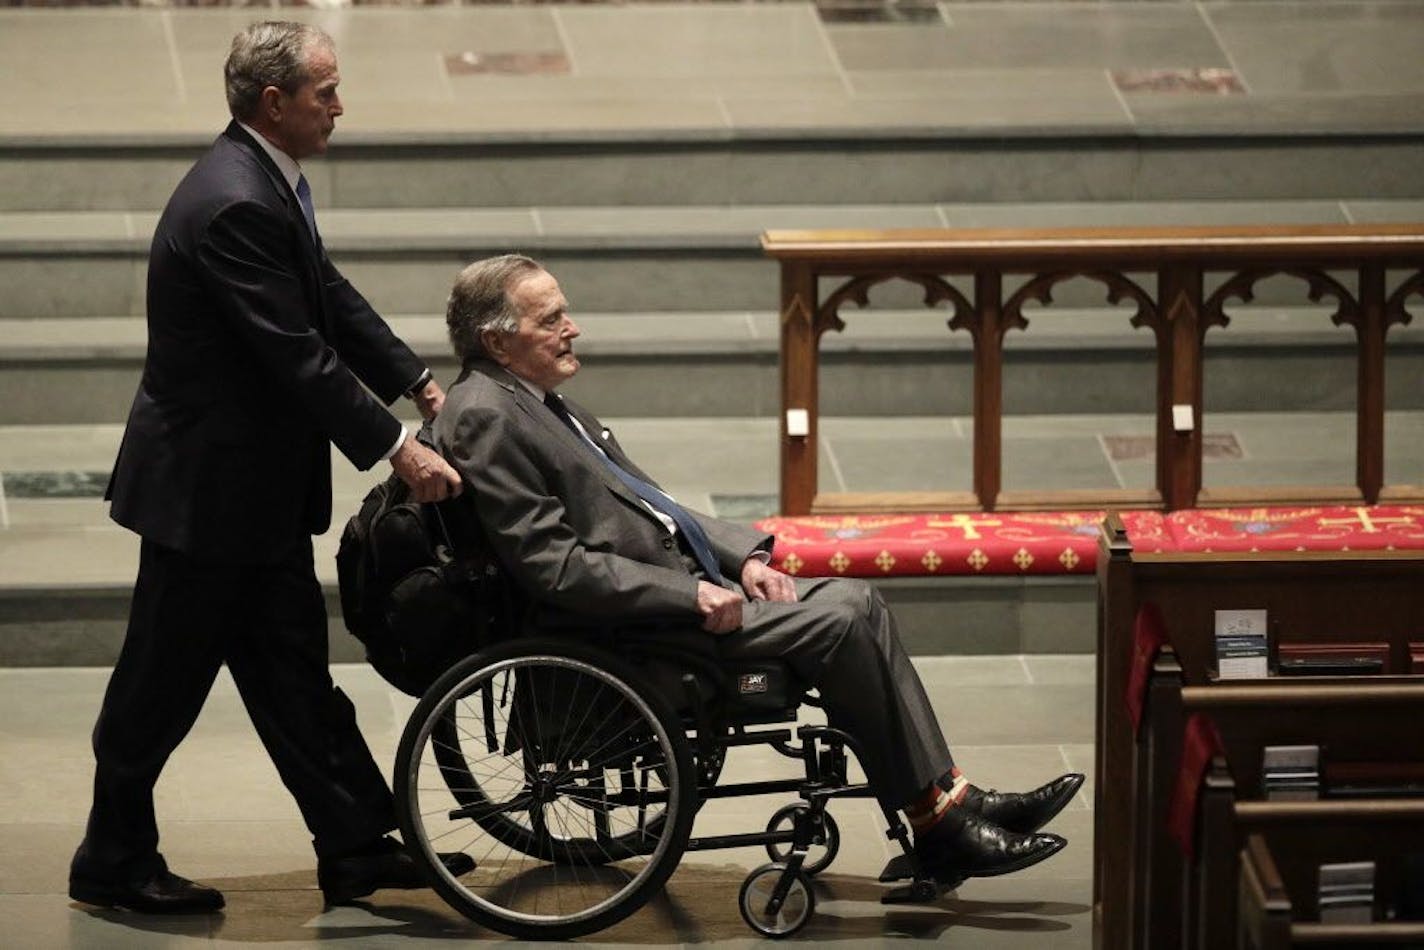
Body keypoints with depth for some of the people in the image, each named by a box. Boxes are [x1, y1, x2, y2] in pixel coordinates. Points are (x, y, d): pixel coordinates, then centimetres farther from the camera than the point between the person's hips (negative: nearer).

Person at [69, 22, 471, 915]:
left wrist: (422, 385, 7)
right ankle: (114, 863, 16)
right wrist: (398, 450, -22)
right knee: (166, 678, 4)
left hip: (262, 486, 10)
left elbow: (332, 299, 14)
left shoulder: (270, 183, 5)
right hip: (207, 485, -10)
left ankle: (358, 844, 18)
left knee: (293, 669, 13)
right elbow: (299, 355, -26)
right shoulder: (234, 205, -26)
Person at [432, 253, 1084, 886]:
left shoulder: (536, 401, 17)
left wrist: (743, 556, 7)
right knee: (836, 621, -17)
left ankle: (948, 798, -3)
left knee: (856, 601, -1)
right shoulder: (485, 418, -15)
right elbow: (552, 565, -20)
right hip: (625, 626, -10)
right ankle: (936, 822, -9)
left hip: (680, 582, 10)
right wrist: (692, 596, -20)